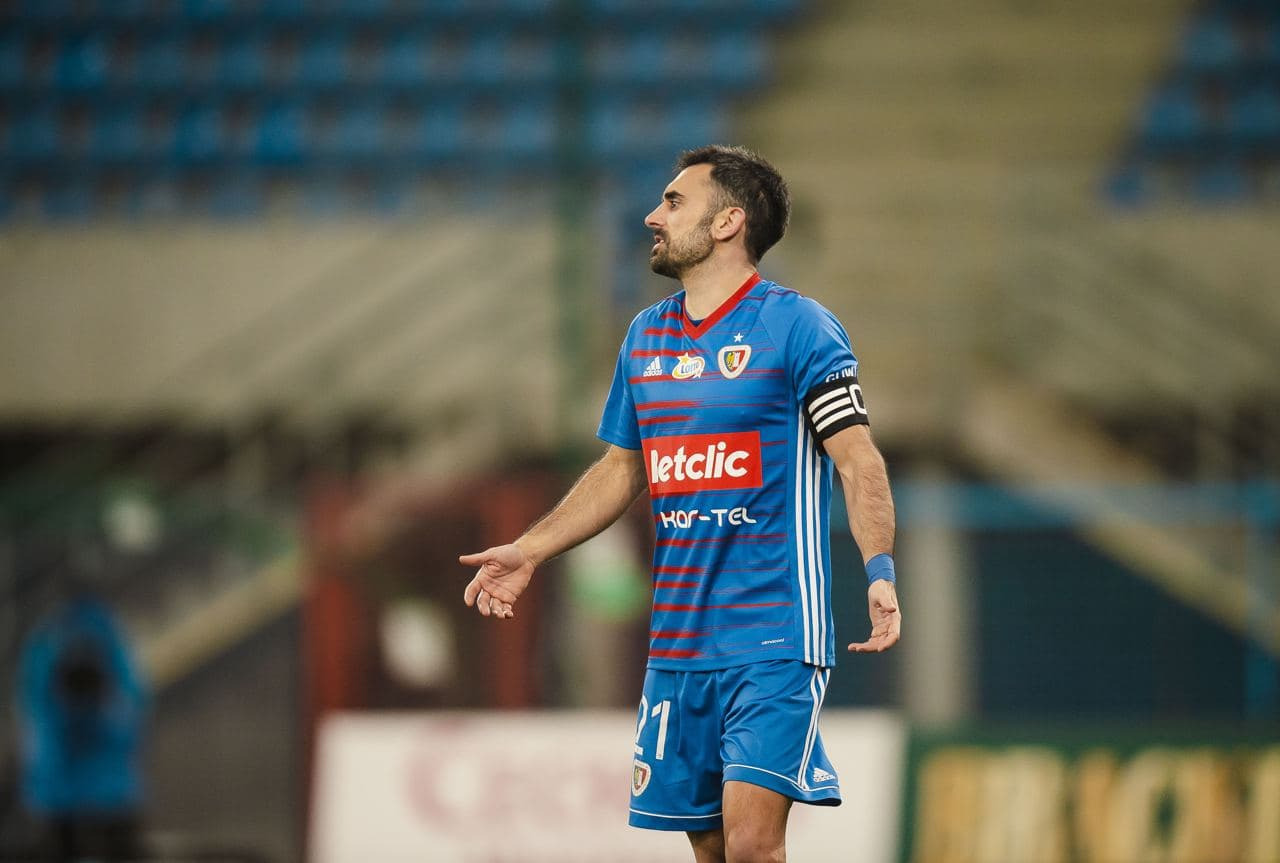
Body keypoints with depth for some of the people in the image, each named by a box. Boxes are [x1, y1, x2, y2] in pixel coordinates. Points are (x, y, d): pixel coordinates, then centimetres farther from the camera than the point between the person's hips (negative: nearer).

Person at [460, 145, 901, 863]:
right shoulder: (645, 338, 14)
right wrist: (529, 552, 19)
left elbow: (858, 460, -11)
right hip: (678, 638, 7)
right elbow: (622, 469, 25)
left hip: (775, 637, -7)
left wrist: (880, 572, -24)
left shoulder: (797, 326, -6)